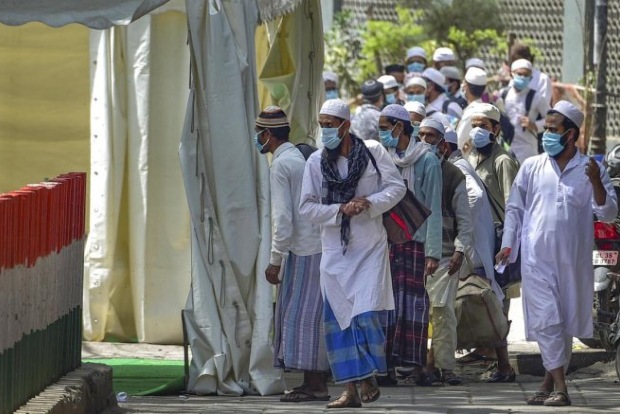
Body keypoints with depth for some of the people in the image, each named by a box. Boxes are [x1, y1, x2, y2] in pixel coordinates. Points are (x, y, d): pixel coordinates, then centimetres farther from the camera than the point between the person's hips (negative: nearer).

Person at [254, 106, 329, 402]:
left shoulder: (281, 165, -10)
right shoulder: (304, 157, 17)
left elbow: (283, 218, -16)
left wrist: (275, 260, -12)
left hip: (303, 250, -9)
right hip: (320, 244, 9)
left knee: (301, 315, -7)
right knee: (309, 316, 11)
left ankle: (315, 385, -9)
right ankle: (314, 382, 12)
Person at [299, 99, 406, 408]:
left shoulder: (373, 152, -2)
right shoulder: (316, 161, 2)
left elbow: (397, 187, 0)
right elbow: (307, 207, 0)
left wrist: (369, 203, -16)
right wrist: (341, 210, -15)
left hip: (369, 246, -2)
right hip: (335, 250, 3)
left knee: (366, 313, -13)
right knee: (337, 319, 1)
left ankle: (369, 379, 2)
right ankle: (350, 389, 7)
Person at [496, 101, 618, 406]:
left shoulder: (590, 170, 3)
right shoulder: (532, 167, 6)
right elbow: (515, 208, 11)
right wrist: (508, 244, 3)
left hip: (573, 260, 0)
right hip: (537, 258, 0)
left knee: (566, 324, 8)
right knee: (547, 322, -9)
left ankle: (549, 383, 21)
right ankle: (559, 388, -12)